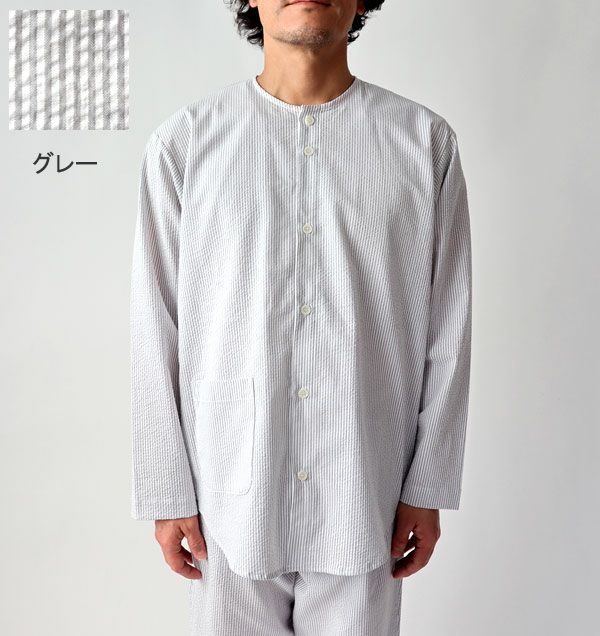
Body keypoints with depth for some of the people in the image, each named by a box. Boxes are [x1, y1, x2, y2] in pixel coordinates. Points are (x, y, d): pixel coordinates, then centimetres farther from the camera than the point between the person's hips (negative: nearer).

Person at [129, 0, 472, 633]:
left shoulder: (425, 140, -2)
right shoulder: (184, 142, -4)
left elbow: (446, 333, 1)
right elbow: (157, 334, -1)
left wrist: (429, 489, 2)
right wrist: (166, 491, 1)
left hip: (364, 498, 1)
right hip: (233, 495, 0)